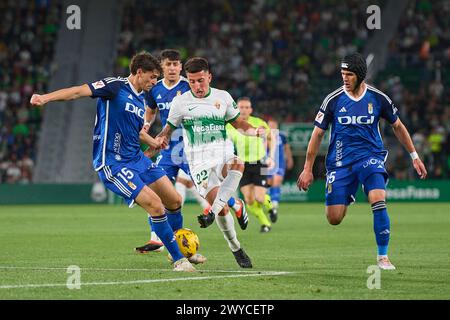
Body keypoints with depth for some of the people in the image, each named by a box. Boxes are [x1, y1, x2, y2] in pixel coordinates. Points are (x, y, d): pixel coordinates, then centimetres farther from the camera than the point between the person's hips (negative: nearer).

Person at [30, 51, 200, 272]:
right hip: (113, 163, -9)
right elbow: (80, 91, -21)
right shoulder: (115, 86, -11)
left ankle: (181, 249, 33)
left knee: (174, 201, 10)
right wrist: (46, 98, -34)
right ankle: (178, 259, -6)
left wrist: (152, 142, 13)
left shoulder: (141, 99, 14)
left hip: (136, 158, 9)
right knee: (155, 205, -18)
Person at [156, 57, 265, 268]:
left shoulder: (223, 97, 10)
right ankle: (235, 249, -1)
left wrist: (254, 131, -2)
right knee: (221, 207, -20)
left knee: (237, 165, -37)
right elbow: (168, 130, 13)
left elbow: (238, 123, 19)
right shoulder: (181, 102, 5)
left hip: (223, 155, 2)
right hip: (199, 161, -2)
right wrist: (157, 142, -9)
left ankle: (212, 213, -40)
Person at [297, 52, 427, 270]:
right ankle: (347, 199, 35)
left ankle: (383, 256, -12)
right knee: (334, 218, -4)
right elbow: (318, 133, 4)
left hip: (370, 156, 0)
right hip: (340, 161, 1)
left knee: (378, 201, -26)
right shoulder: (333, 100, -4)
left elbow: (397, 126, 14)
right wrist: (308, 169, 3)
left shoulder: (378, 98, -2)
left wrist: (414, 156, 16)